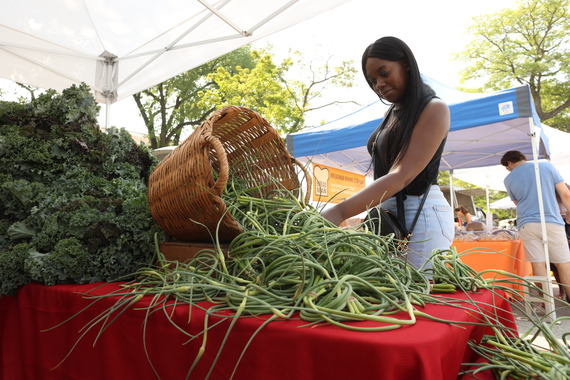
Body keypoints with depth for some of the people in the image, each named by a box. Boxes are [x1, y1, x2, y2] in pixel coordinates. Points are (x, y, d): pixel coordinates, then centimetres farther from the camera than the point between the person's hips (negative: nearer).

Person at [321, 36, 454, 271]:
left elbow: (402, 176, -21)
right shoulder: (391, 114, 15)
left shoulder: (434, 109, -8)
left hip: (422, 212, -6)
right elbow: (384, 171, 10)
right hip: (387, 213, 6)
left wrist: (340, 212, -32)